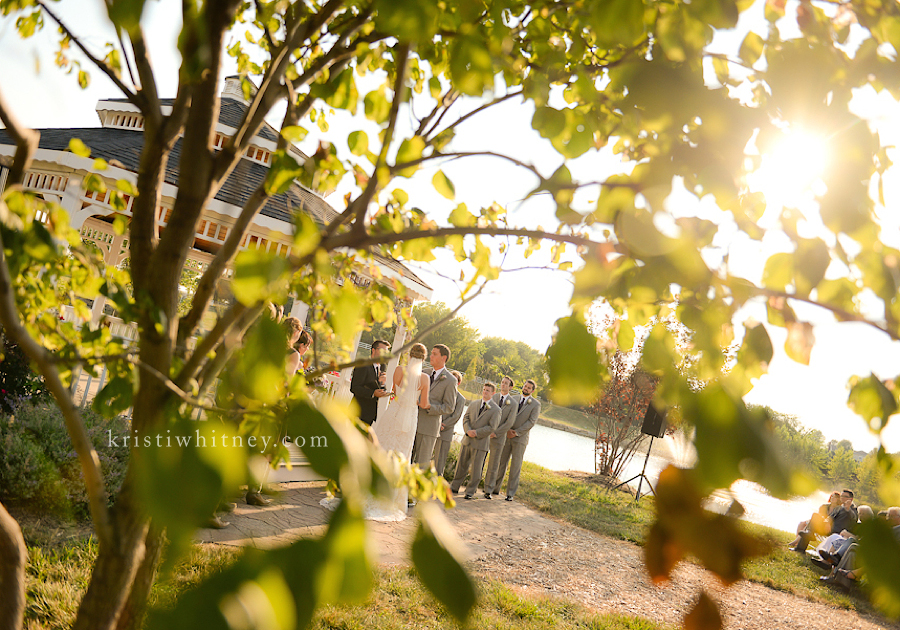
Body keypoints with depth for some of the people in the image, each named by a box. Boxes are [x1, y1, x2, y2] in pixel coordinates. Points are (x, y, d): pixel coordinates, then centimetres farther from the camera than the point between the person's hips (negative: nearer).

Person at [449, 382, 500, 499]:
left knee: (476, 469, 2)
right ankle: (454, 487, 22)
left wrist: (476, 432, -16)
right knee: (461, 465, 10)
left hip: (481, 443, -4)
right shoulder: (473, 404, 12)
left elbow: (492, 427, -10)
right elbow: (466, 418, 8)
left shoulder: (495, 410, -4)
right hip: (467, 440, 4)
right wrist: (468, 430, -11)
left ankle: (470, 491, 13)